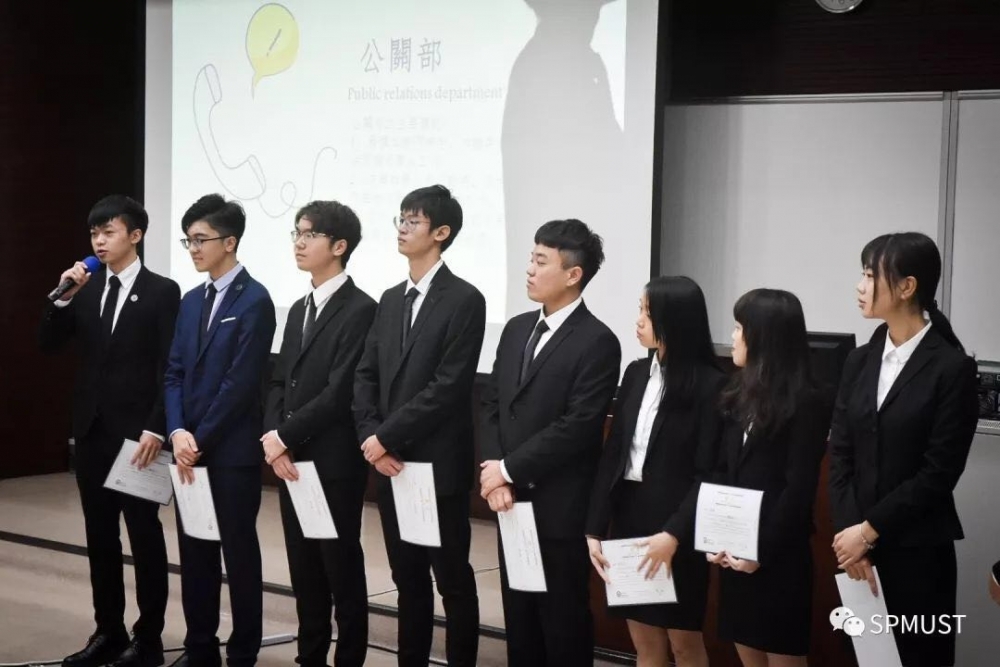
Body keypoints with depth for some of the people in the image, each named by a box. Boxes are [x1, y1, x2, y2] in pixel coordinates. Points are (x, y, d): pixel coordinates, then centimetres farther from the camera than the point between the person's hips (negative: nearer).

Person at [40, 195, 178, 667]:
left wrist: (156, 429, -16)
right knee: (100, 536, 10)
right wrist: (63, 298, -9)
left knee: (144, 534, 3)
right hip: (91, 429, 5)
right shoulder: (85, 288, 9)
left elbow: (170, 369, -9)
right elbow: (49, 344, 5)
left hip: (136, 432, -5)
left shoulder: (162, 292, -6)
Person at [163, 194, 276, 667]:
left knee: (239, 552, 2)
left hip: (232, 450, -7)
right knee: (194, 551, 11)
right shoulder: (192, 301, 14)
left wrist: (201, 439, -13)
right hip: (189, 448, 7)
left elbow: (241, 382, -15)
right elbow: (175, 373, 10)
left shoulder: (254, 300, -9)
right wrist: (178, 433, -6)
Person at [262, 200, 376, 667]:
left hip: (333, 462, -8)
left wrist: (284, 437, -14)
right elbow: (279, 382, 14)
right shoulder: (299, 309, 17)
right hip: (289, 459, 8)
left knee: (341, 569, 1)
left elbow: (340, 393, -18)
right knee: (304, 570, 12)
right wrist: (273, 438, -4)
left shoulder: (360, 310, -11)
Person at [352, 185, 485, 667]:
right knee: (407, 578, 13)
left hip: (438, 466, -6)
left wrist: (386, 437, -15)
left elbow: (448, 388, -16)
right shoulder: (391, 300, 14)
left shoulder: (464, 301, -9)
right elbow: (366, 375, 10)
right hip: (390, 463, 7)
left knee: (453, 580, 3)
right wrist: (370, 438, -6)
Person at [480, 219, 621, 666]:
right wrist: (494, 471, -6)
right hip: (511, 501, 7)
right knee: (519, 614, 14)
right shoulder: (516, 329, 10)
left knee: (563, 618, 4)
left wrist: (509, 469, -14)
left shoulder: (597, 342, -13)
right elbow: (493, 405, 10)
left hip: (560, 508, -7)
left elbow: (577, 428, -19)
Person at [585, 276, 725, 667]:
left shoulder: (710, 385, -11)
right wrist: (595, 528, 1)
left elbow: (709, 472, -13)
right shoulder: (636, 373, 7)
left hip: (676, 523, -5)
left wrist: (674, 533, -20)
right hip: (629, 512, 5)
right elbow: (613, 454, 6)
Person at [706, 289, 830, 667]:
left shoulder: (806, 403, -9)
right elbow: (721, 473, 8)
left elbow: (799, 490, -13)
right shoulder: (741, 395, 10)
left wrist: (762, 551, -14)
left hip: (778, 557, -6)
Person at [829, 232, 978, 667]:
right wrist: (849, 533, -9)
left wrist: (870, 530, -12)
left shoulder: (952, 368, -8)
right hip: (858, 547, 5)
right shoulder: (859, 362, 9)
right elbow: (840, 456, 4)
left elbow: (938, 473, -12)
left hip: (918, 552, -5)